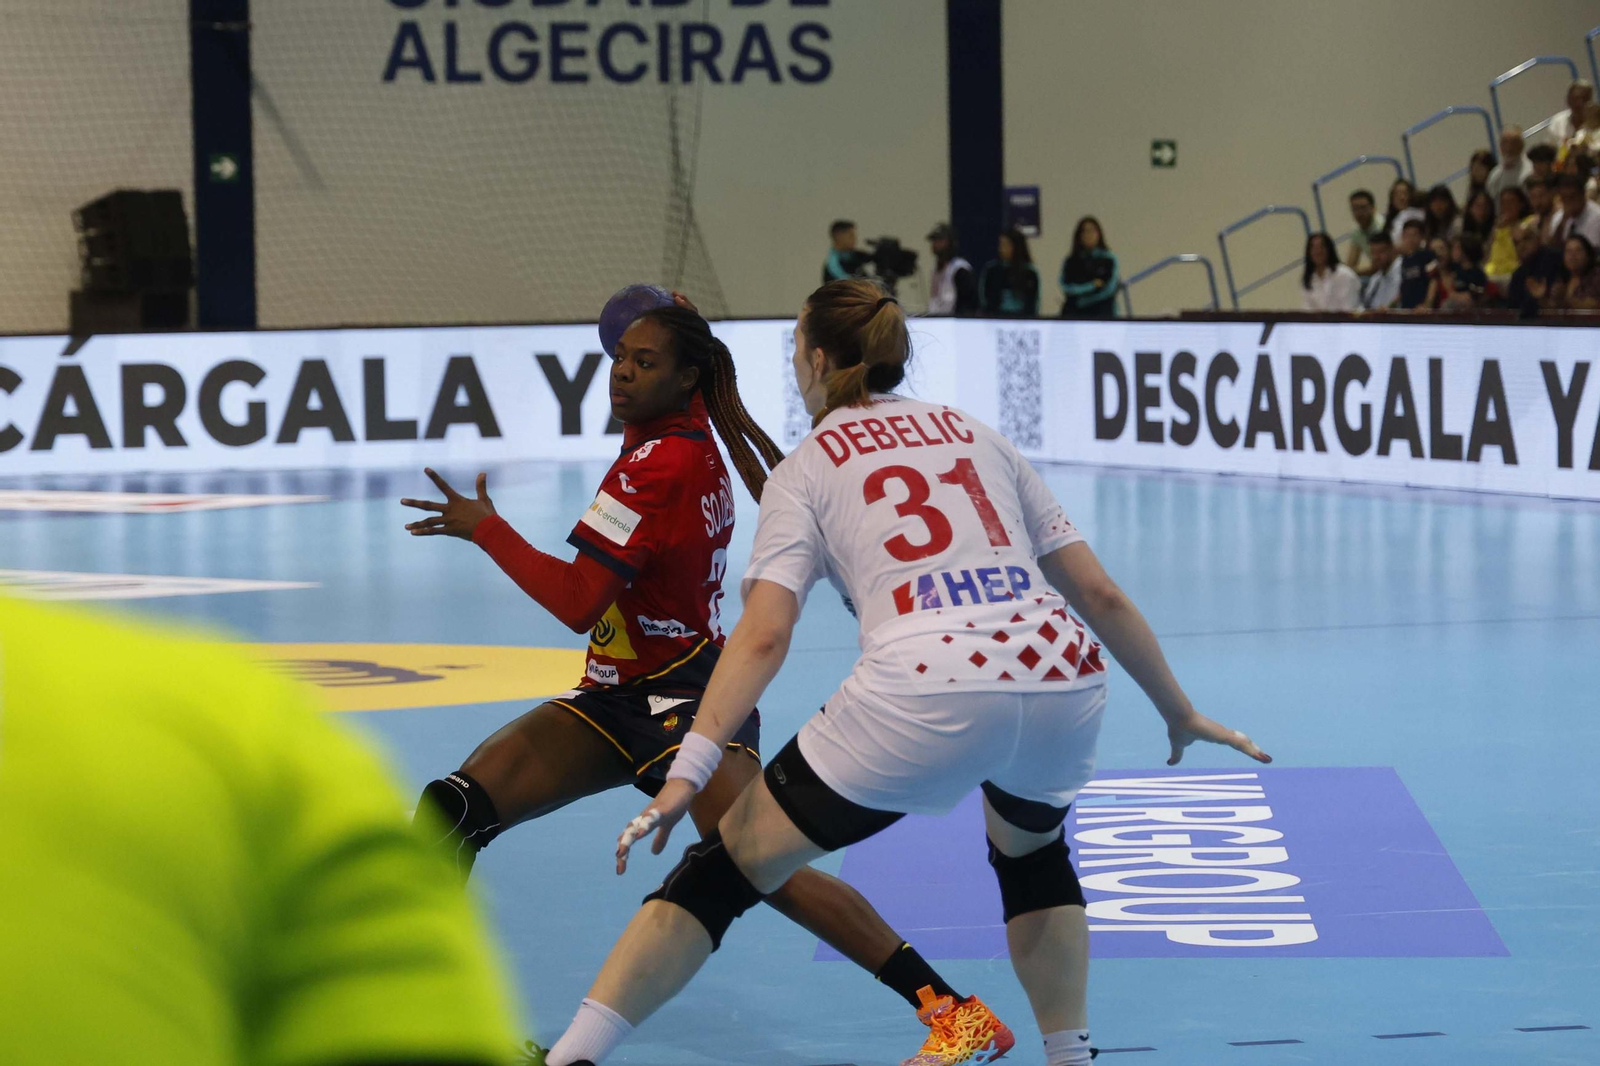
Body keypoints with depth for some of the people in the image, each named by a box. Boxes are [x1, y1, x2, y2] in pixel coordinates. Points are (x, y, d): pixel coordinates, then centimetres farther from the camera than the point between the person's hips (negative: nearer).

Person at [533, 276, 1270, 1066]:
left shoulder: (808, 468, 16)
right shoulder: (977, 437, 27)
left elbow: (764, 636, -1)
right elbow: (1099, 593, 23)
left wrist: (689, 771, -7)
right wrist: (1179, 712, 33)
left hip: (924, 695, -4)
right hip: (1063, 679, 4)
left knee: (723, 870, 7)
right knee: (1032, 849, 37)